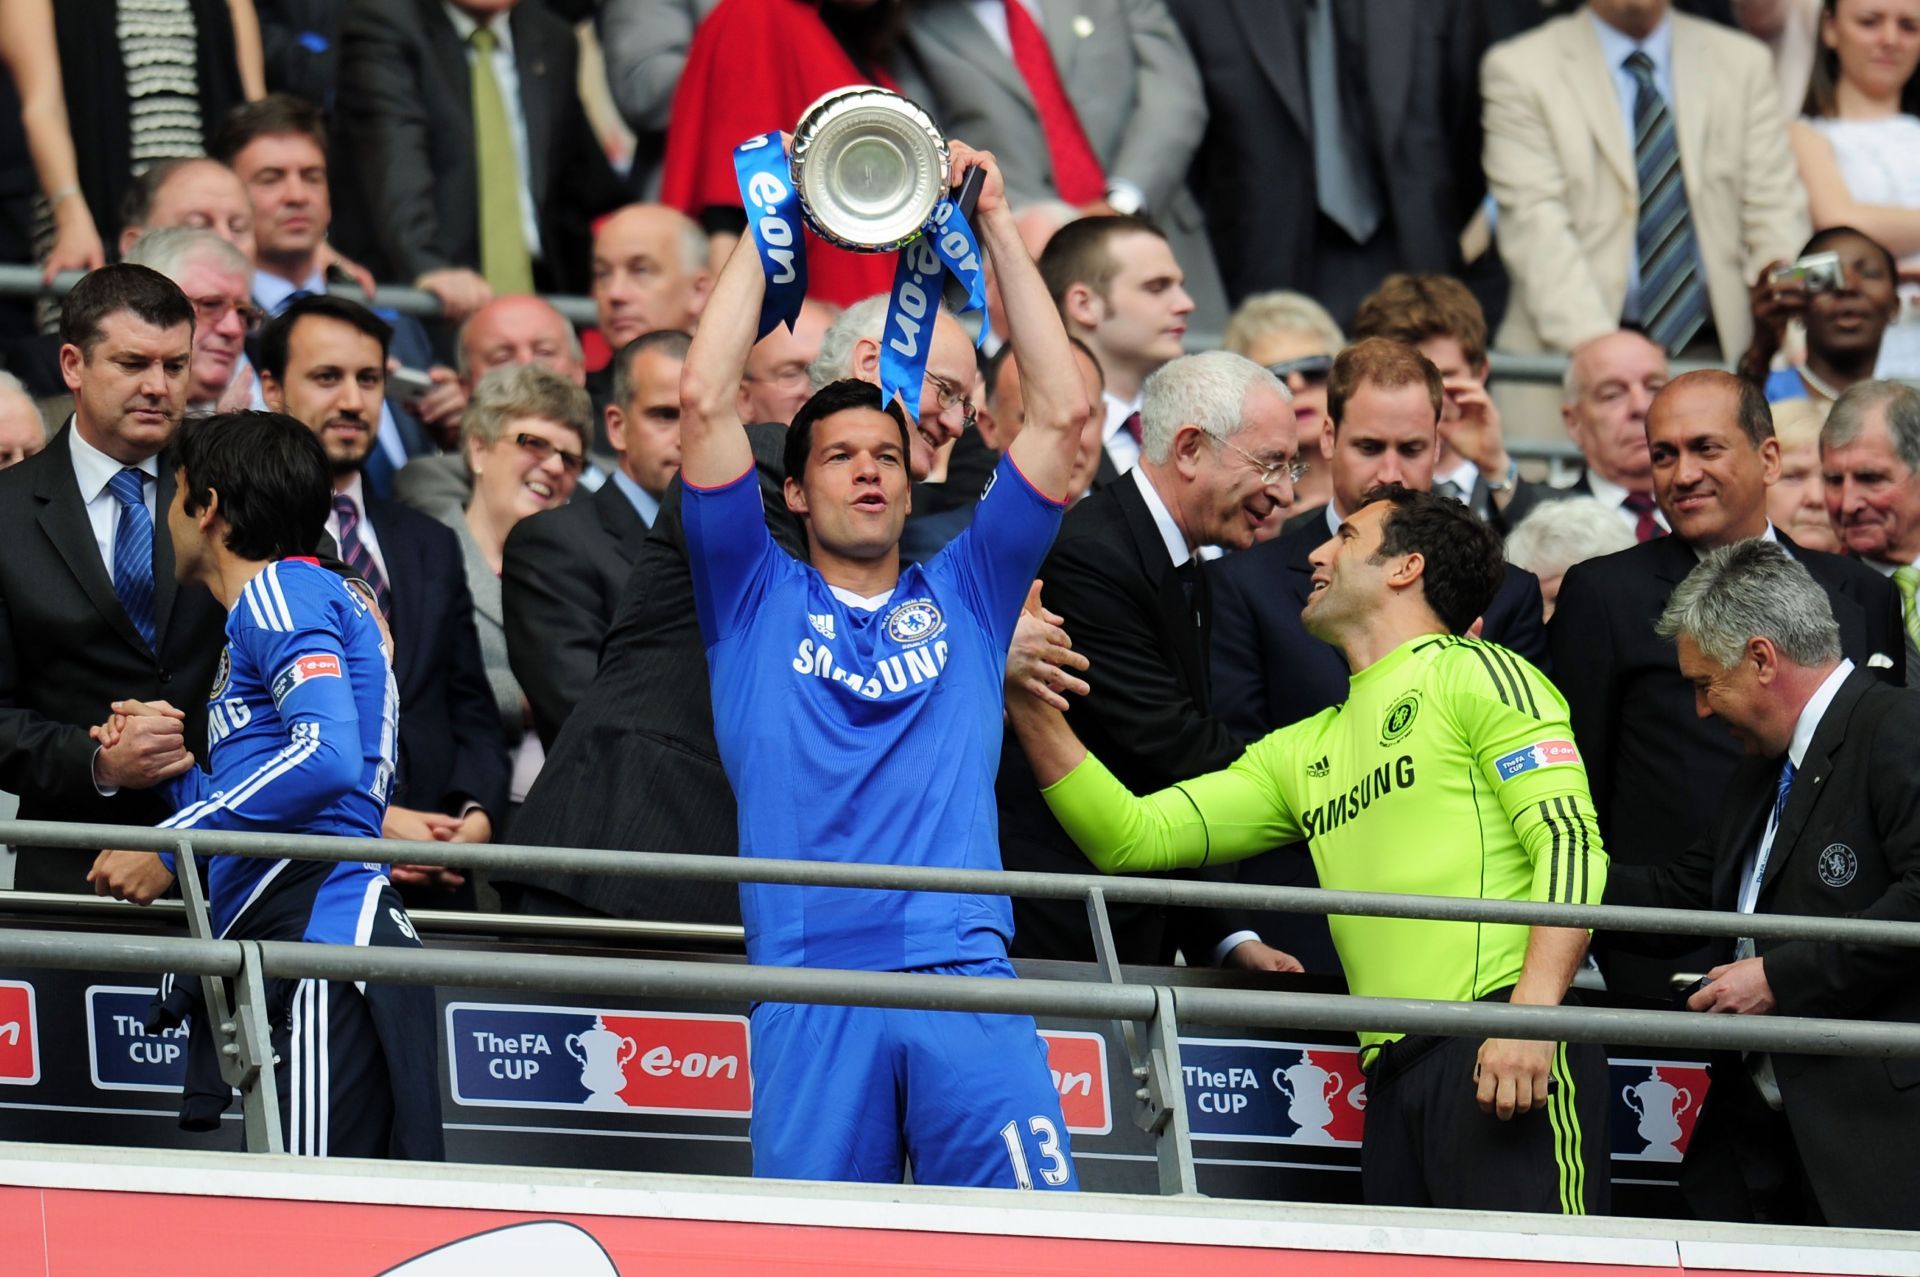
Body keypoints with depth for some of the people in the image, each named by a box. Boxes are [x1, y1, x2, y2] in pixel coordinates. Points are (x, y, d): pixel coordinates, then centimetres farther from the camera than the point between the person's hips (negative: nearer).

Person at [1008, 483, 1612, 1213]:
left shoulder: (1478, 674, 6)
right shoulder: (1306, 752, 26)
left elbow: (1571, 843, -7)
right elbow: (1132, 837, 21)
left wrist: (1530, 1014, -20)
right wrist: (1034, 710, 10)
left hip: (1501, 1052, -7)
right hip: (1395, 1067, 7)